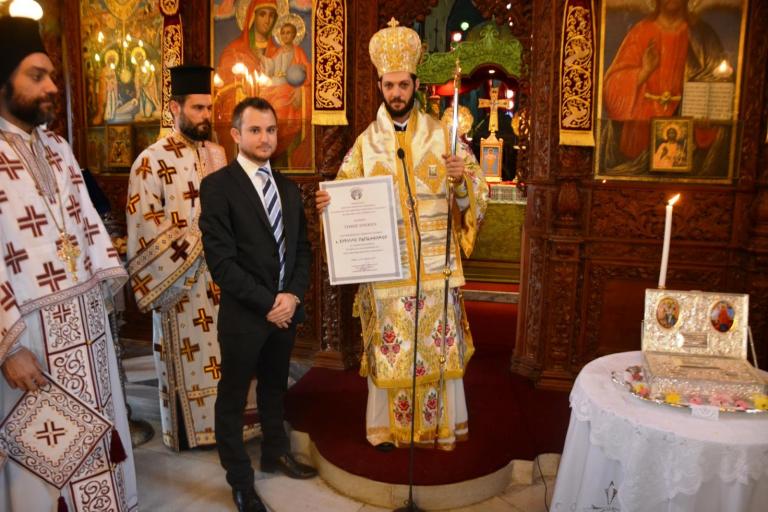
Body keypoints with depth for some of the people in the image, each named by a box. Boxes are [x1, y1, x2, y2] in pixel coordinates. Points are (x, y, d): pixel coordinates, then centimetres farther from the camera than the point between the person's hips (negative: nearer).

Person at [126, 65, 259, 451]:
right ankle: (192, 429, 22)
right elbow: (144, 224, -13)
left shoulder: (216, 153, 9)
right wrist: (198, 239, -15)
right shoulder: (152, 161, -8)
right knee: (190, 355, 5)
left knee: (223, 353, 11)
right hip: (181, 278, -5)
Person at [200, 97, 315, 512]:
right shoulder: (217, 186, -11)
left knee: (275, 389, 22)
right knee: (233, 399, 10)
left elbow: (302, 248, 9)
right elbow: (221, 260, -17)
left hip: (286, 309, 6)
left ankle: (275, 453, 43)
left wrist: (293, 295, -8)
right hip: (244, 314, -5)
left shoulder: (288, 187, 9)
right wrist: (267, 304, -17)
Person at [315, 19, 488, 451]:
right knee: (388, 348, 8)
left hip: (435, 264, 0)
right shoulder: (366, 142, 5)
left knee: (439, 346, 8)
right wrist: (327, 203, -15)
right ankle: (388, 425, 26)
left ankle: (441, 424, 27)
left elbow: (476, 195, 0)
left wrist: (461, 179, -21)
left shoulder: (443, 135, 2)